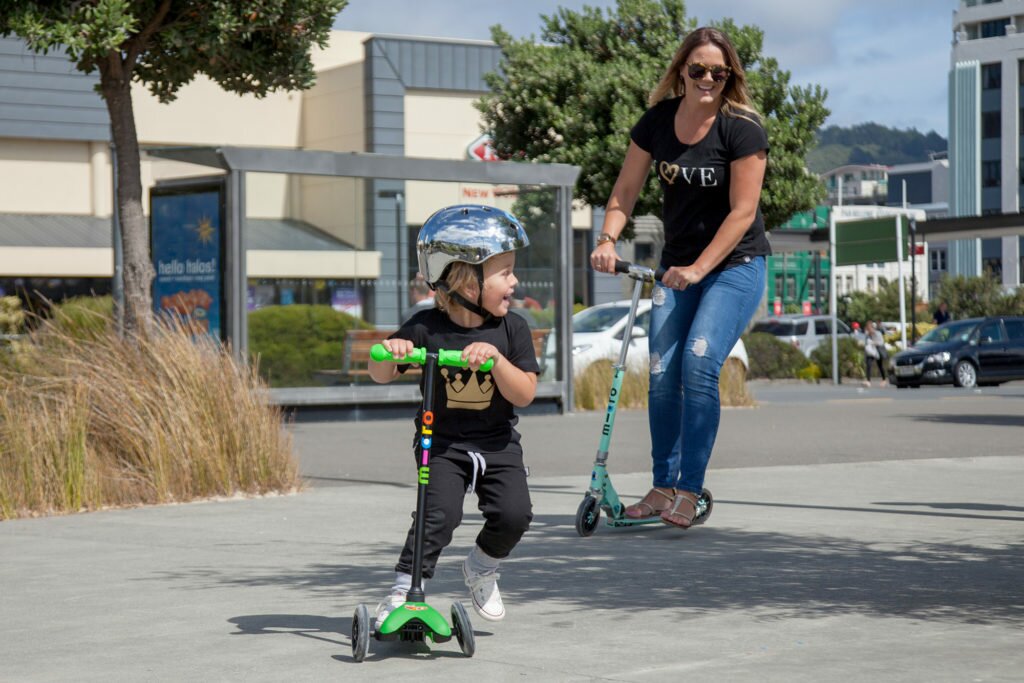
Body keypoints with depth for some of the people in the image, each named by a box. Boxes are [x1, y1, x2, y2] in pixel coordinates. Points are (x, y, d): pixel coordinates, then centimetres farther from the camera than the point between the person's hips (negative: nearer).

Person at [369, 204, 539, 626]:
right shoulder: (426, 328, -9)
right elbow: (382, 376, -3)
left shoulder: (511, 329, -4)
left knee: (514, 513, -15)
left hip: (497, 444, 2)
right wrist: (390, 351, -26)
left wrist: (496, 358, -27)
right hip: (441, 442, -2)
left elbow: (524, 395, -10)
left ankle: (482, 569, 14)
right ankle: (403, 590, -10)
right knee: (440, 512, -22)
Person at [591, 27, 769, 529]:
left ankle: (689, 491, -14)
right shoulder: (658, 121, 0)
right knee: (661, 374, -3)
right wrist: (607, 239, -14)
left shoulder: (742, 128, -14)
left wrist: (699, 268, -24)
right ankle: (663, 487, 11)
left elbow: (742, 211, -17)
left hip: (735, 265, -5)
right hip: (677, 264, 5)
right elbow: (626, 190, 4)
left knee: (698, 363, -20)